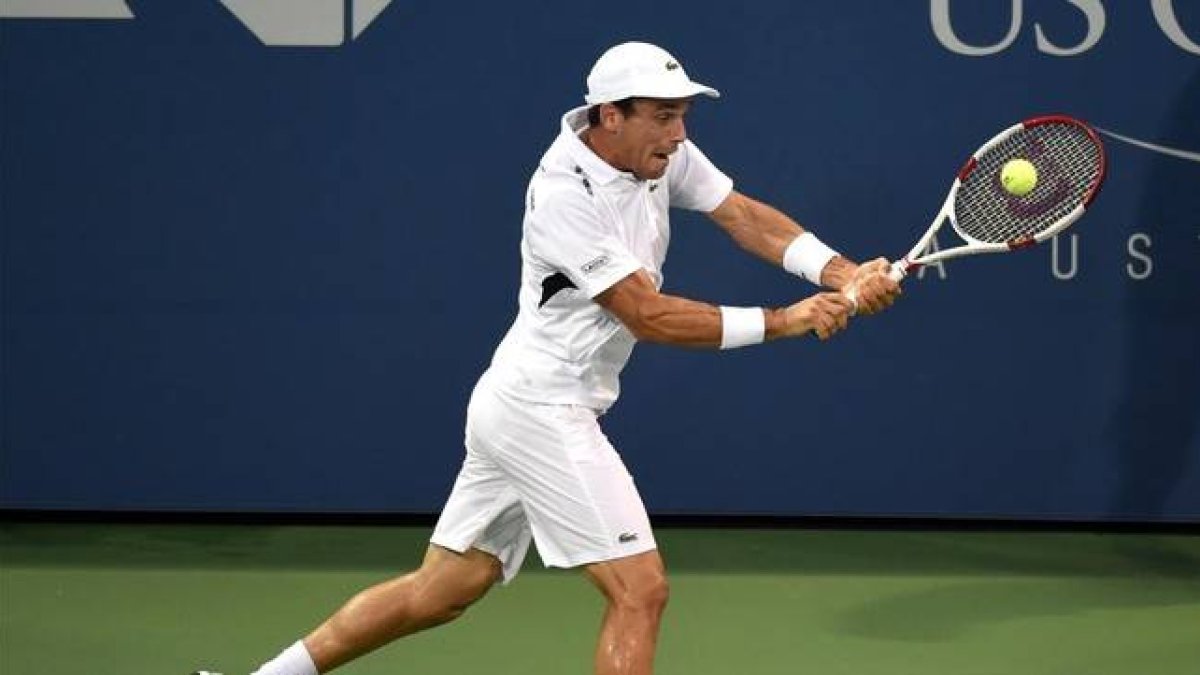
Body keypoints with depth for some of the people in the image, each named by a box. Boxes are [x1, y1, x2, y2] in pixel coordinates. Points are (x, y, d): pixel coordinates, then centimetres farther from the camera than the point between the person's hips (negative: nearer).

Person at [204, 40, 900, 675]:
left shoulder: (660, 153, 2)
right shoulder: (564, 195, -22)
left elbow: (746, 215, 0)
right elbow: (650, 317, -23)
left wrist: (841, 273, -16)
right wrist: (782, 321, -22)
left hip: (518, 408, 9)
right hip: (542, 413, -9)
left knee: (442, 590, 16)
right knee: (640, 591, -9)